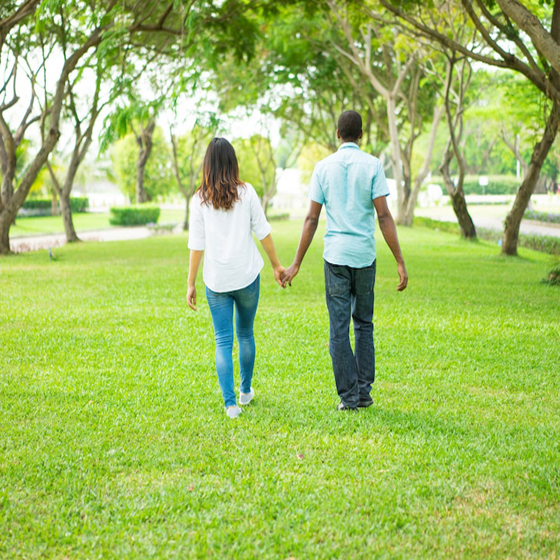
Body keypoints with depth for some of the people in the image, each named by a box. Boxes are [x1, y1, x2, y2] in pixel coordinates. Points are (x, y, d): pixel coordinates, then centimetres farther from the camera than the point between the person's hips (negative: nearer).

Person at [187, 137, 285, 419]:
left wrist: (191, 284, 2)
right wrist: (276, 265, 10)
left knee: (223, 341, 4)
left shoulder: (200, 199, -4)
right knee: (245, 334, 19)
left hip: (216, 280, -1)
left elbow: (197, 244, -4)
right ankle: (246, 391, 32)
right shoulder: (246, 192, -4)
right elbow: (263, 232, -1)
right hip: (247, 276, 1)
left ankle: (230, 403, -3)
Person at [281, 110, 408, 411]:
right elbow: (384, 216, -8)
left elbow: (311, 219, -2)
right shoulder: (372, 165, -2)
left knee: (339, 328, 4)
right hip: (365, 254, 0)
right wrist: (400, 261, -6)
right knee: (364, 324, 15)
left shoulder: (323, 167, 1)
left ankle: (348, 397, 5)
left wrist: (296, 265, 3)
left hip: (335, 256, 0)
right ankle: (364, 392, 14)